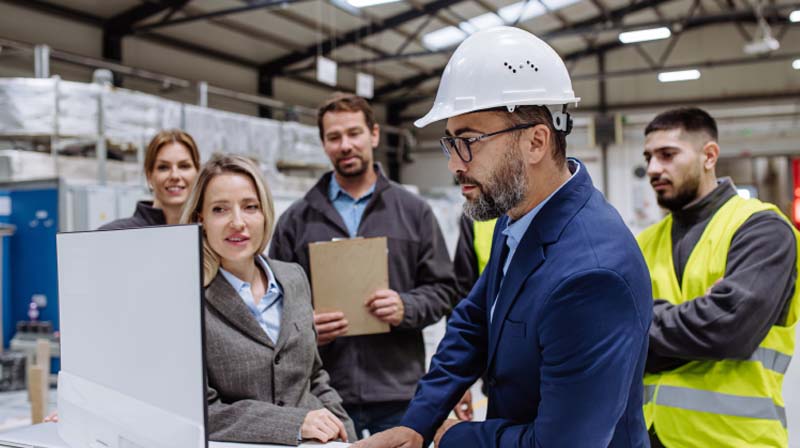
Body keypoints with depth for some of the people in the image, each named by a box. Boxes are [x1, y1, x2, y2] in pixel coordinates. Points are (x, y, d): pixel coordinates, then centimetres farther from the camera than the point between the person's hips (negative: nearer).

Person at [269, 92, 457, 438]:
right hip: (323, 393, 0)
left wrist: (406, 308, -12)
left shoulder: (414, 211, 7)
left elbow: (442, 288, 7)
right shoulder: (297, 219, 7)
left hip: (399, 389, 1)